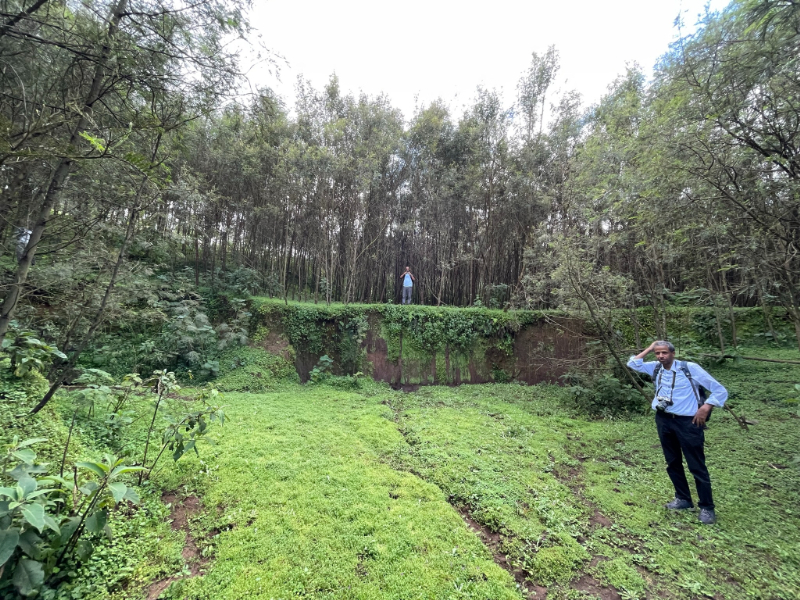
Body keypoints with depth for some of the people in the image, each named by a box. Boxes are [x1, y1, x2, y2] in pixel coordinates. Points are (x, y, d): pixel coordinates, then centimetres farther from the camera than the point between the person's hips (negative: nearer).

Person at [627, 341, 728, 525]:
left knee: (697, 466, 3)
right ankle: (683, 499, 31)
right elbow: (633, 363, 2)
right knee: (673, 463, 15)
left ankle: (707, 507, 19)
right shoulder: (655, 368, 4)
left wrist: (705, 408, -19)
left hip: (687, 421, -5)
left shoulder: (690, 368, -10)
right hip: (664, 420, 5)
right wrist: (649, 348, 0)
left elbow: (720, 391, -6)